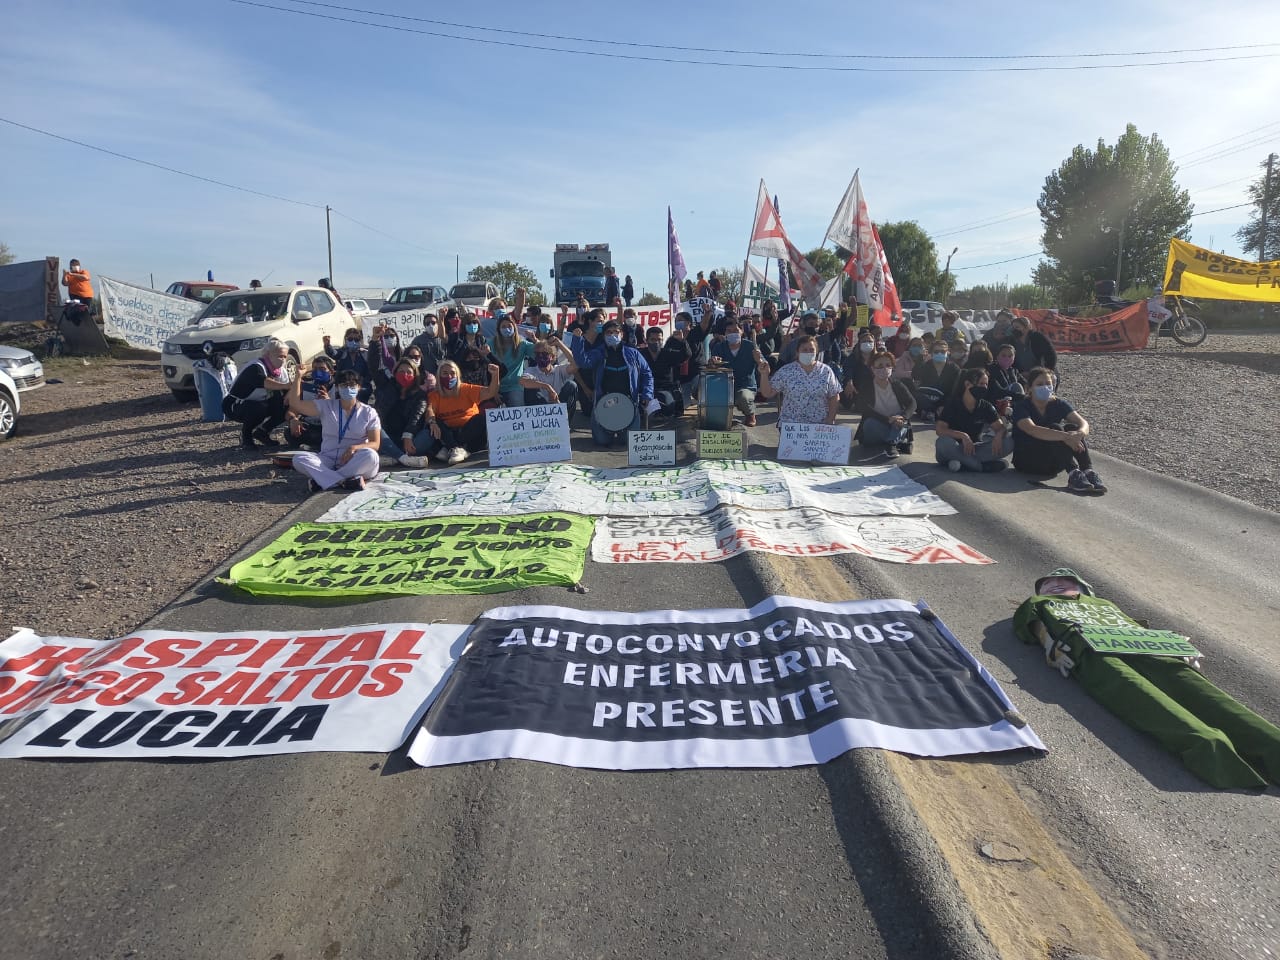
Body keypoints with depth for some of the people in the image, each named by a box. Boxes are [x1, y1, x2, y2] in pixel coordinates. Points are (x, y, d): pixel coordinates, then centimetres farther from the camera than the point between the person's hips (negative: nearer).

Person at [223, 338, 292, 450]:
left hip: (257, 404, 7)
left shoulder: (282, 372, -5)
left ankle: (262, 432, 8)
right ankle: (245, 436, -9)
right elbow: (263, 382, -50)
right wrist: (286, 386, -64)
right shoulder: (256, 367, -26)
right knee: (260, 407, -36)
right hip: (233, 405, -7)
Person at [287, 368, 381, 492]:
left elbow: (375, 444, -3)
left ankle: (322, 479, -29)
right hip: (328, 461, 2)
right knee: (299, 459, -25)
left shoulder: (369, 412, 4)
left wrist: (355, 448, -22)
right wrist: (298, 377, -7)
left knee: (371, 455, -36)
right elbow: (295, 404, 0)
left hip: (355, 463, -2)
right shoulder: (326, 406, 9)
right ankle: (346, 480, -37)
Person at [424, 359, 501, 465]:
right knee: (432, 423, -22)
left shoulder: (466, 389, 5)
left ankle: (449, 448, -28)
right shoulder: (434, 395, 6)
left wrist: (495, 375, -23)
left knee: (482, 418, -27)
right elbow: (430, 409, -14)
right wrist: (432, 422, -36)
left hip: (470, 431, 0)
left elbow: (490, 393, -6)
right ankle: (458, 449, -37)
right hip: (449, 433, 0)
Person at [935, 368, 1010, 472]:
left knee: (1007, 444, -18)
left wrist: (998, 436, -26)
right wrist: (962, 436, -35)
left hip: (974, 448, 4)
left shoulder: (986, 406, 4)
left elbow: (1001, 427, -1)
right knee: (944, 442, -38)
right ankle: (983, 466, -27)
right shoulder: (952, 404, -9)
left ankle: (962, 463, -28)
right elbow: (939, 429, -20)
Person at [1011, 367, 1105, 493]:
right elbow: (1032, 430, -31)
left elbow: (1083, 423, -12)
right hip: (1027, 461, -5)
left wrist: (1080, 433, -37)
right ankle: (1074, 474, -44)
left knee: (1072, 428, -20)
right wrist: (1064, 436, -43)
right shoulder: (1021, 407, -11)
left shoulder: (1058, 404, 4)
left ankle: (1088, 471, -35)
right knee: (1055, 428, -27)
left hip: (1052, 463, 5)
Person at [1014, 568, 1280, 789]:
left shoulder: (1105, 604, 44)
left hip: (1142, 647, 4)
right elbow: (1036, 627, 16)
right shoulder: (1038, 603, 36)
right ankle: (1207, 745, -57)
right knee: (1135, 692, -35)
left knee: (1188, 682, -27)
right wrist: (1055, 648, -7)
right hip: (1090, 651, -4)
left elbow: (1140, 627, 30)